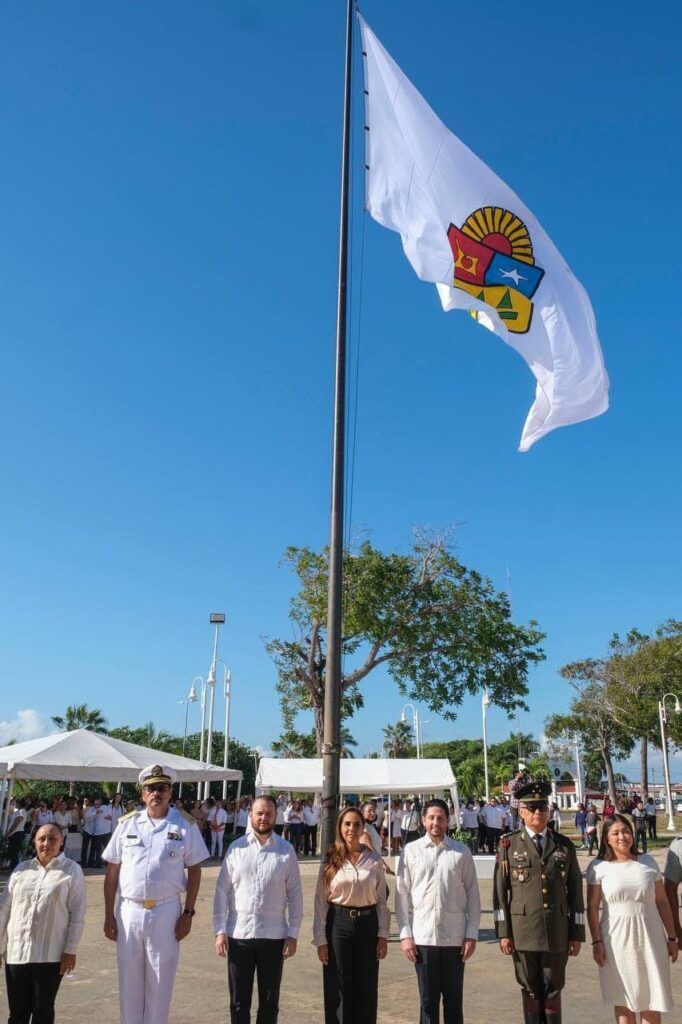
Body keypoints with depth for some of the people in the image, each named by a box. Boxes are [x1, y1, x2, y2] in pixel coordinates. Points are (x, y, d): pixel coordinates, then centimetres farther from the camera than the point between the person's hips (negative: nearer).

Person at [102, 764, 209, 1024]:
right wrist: (109, 915, 3)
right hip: (128, 910, 2)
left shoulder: (185, 825, -3)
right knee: (129, 978, 12)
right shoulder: (127, 823, 2)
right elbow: (112, 871, 5)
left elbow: (194, 870, 1)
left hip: (166, 911, -2)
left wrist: (188, 913, -4)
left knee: (160, 980, 8)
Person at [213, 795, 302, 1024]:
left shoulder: (286, 850, -1)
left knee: (270, 1002, 12)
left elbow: (295, 895, 1)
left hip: (274, 936, 0)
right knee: (239, 1002, 12)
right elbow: (222, 891, 1)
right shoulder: (237, 848, -1)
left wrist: (293, 934, -2)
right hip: (239, 935, 0)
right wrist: (220, 930, -4)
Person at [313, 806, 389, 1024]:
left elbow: (381, 900, 6)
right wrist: (320, 939, -3)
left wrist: (383, 935, 1)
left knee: (366, 989, 7)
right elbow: (320, 901, 0)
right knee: (339, 990, 4)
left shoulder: (374, 860, 2)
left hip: (367, 923, 1)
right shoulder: (331, 860, -1)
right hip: (338, 923, -1)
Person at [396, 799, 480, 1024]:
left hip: (455, 937, 0)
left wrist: (472, 934, -1)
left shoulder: (461, 852, 0)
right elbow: (402, 895, 2)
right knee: (428, 1001, 8)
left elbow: (472, 894, 3)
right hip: (423, 936, 0)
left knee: (454, 1000, 11)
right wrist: (405, 934, -2)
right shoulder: (410, 851, 0)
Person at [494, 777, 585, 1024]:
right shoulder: (509, 845, 1)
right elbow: (500, 891, 0)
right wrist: (503, 932, -3)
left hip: (557, 932, 1)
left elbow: (575, 891, 8)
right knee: (530, 989, 8)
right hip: (523, 932, -1)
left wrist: (577, 934, 5)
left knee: (553, 989, 8)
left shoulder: (565, 845, 7)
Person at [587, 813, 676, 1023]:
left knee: (652, 1000, 5)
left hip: (650, 938, 1)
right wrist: (596, 942, -6)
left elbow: (662, 902, 6)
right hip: (617, 940, -1)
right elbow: (592, 907, -2)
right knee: (623, 1000, 9)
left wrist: (671, 937, 6)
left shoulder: (648, 862, 3)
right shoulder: (598, 867, -3)